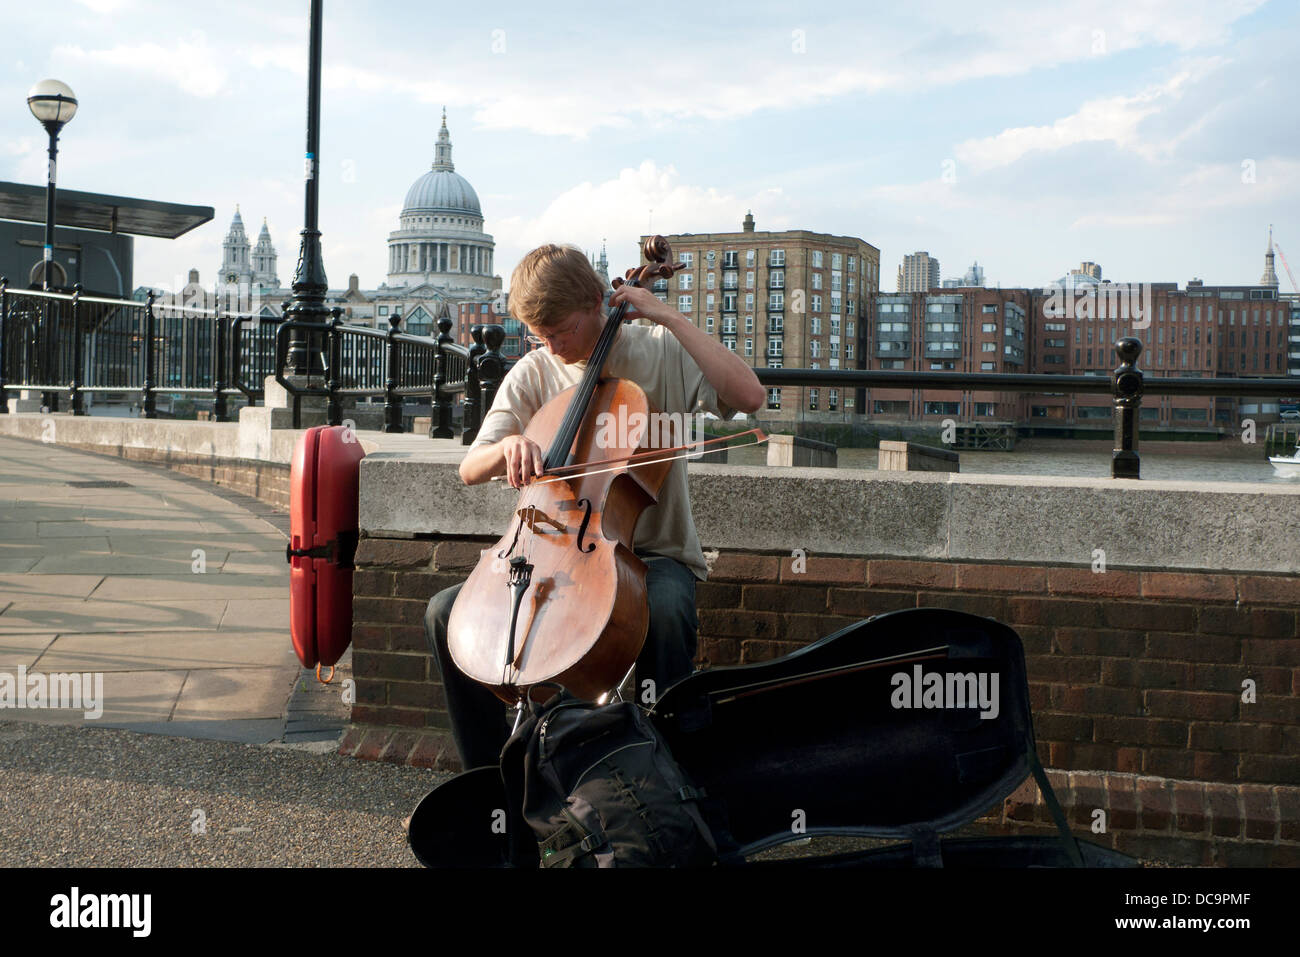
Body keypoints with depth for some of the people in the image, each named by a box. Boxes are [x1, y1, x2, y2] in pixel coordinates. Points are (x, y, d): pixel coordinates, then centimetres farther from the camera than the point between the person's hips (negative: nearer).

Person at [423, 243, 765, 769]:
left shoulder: (660, 352, -1)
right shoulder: (532, 375, 6)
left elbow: (749, 394, -18)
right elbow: (470, 469, 2)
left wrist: (669, 317, -17)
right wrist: (508, 445, -22)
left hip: (650, 553, -4)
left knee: (666, 611, -39)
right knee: (446, 612, -16)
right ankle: (490, 773, -4)